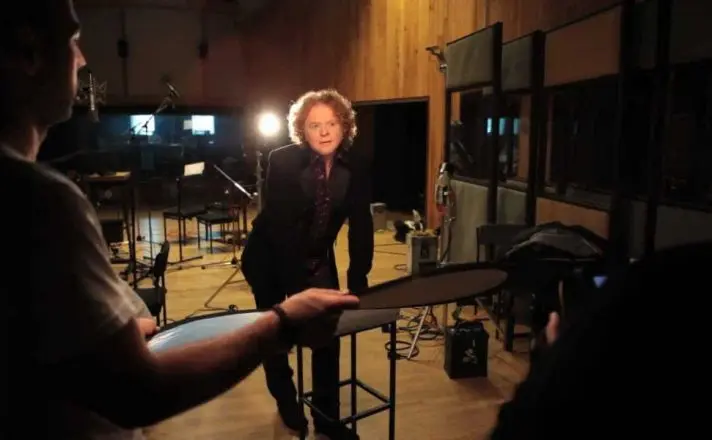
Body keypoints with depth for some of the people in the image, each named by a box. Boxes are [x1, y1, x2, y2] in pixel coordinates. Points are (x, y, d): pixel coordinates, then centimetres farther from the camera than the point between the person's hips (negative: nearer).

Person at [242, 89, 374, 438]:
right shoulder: (282, 162, -24)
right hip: (269, 259, -3)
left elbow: (361, 226, -11)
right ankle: (286, 402, 38)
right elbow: (279, 226, -28)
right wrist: (298, 284, -32)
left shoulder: (356, 167, -13)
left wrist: (358, 282, -16)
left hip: (318, 260, 3)